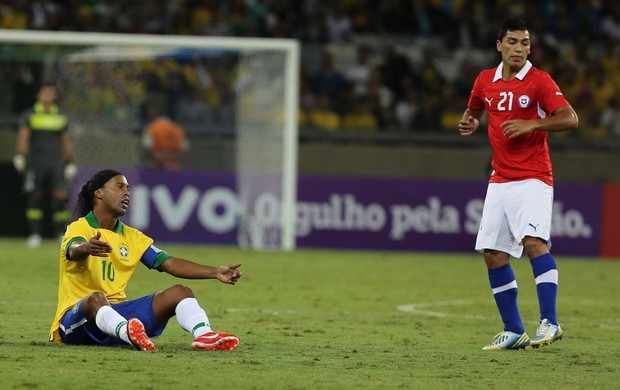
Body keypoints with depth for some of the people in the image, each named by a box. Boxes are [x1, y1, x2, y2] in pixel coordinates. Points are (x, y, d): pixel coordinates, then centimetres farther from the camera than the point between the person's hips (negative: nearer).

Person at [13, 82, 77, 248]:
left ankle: (61, 234, -2)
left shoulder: (61, 117, 15)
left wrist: (70, 164, 17)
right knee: (36, 197, -3)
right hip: (36, 162, -2)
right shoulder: (29, 115, 5)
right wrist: (20, 157, -15)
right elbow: (23, 137, -2)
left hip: (56, 161, 2)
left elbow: (66, 143, 20)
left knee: (59, 196, -8)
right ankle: (35, 234, 1)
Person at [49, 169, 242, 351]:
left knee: (180, 293, -9)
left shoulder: (132, 236, 16)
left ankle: (204, 335, -41)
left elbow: (169, 263, 9)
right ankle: (128, 334, -74)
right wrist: (87, 248, -58)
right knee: (96, 298, -41)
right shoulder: (79, 228, -6)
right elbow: (74, 250, -31)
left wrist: (216, 273, -3)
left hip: (117, 314, 7)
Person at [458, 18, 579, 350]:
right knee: (492, 254, 2)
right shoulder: (485, 80, 9)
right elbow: (473, 110, 28)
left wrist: (531, 124, -23)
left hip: (532, 179, -6)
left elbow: (570, 118, -14)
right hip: (500, 181, 6)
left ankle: (549, 323, -26)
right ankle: (513, 331, 12)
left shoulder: (539, 81, -7)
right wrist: (469, 123, 5)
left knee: (534, 240, -25)